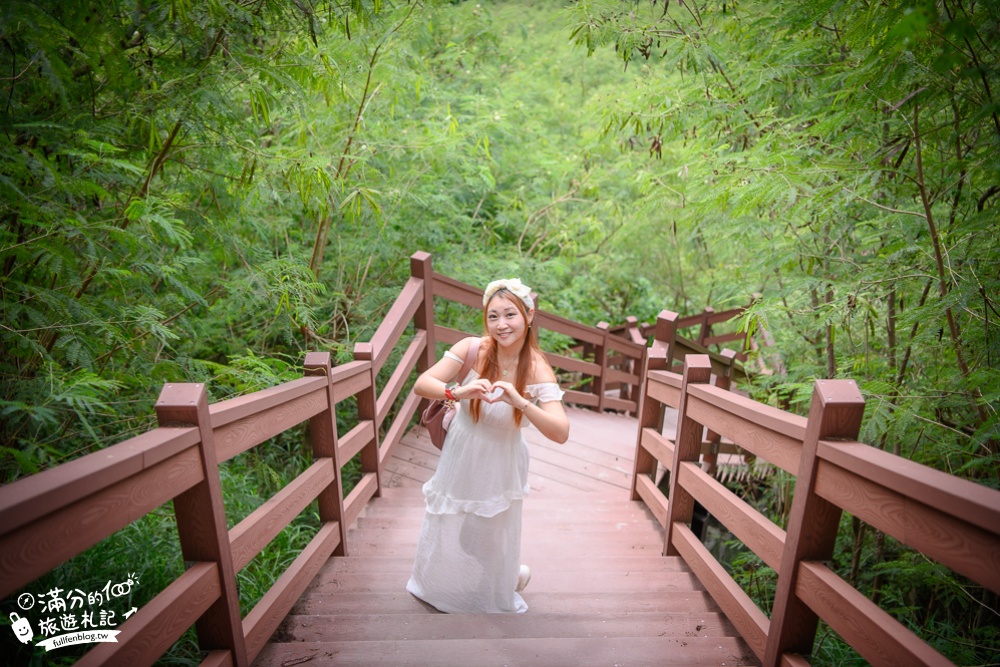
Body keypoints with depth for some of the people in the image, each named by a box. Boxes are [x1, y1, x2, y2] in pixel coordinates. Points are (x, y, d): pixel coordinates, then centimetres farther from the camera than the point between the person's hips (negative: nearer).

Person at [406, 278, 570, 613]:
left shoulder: (538, 369, -21)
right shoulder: (471, 349, -20)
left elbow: (561, 433, -28)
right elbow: (420, 384, -23)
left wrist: (519, 402, -42)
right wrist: (458, 391, -42)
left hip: (499, 465, -2)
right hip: (460, 457, 2)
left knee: (492, 538, 20)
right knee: (445, 530, 25)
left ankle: (496, 597, 56)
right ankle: (442, 585, 60)